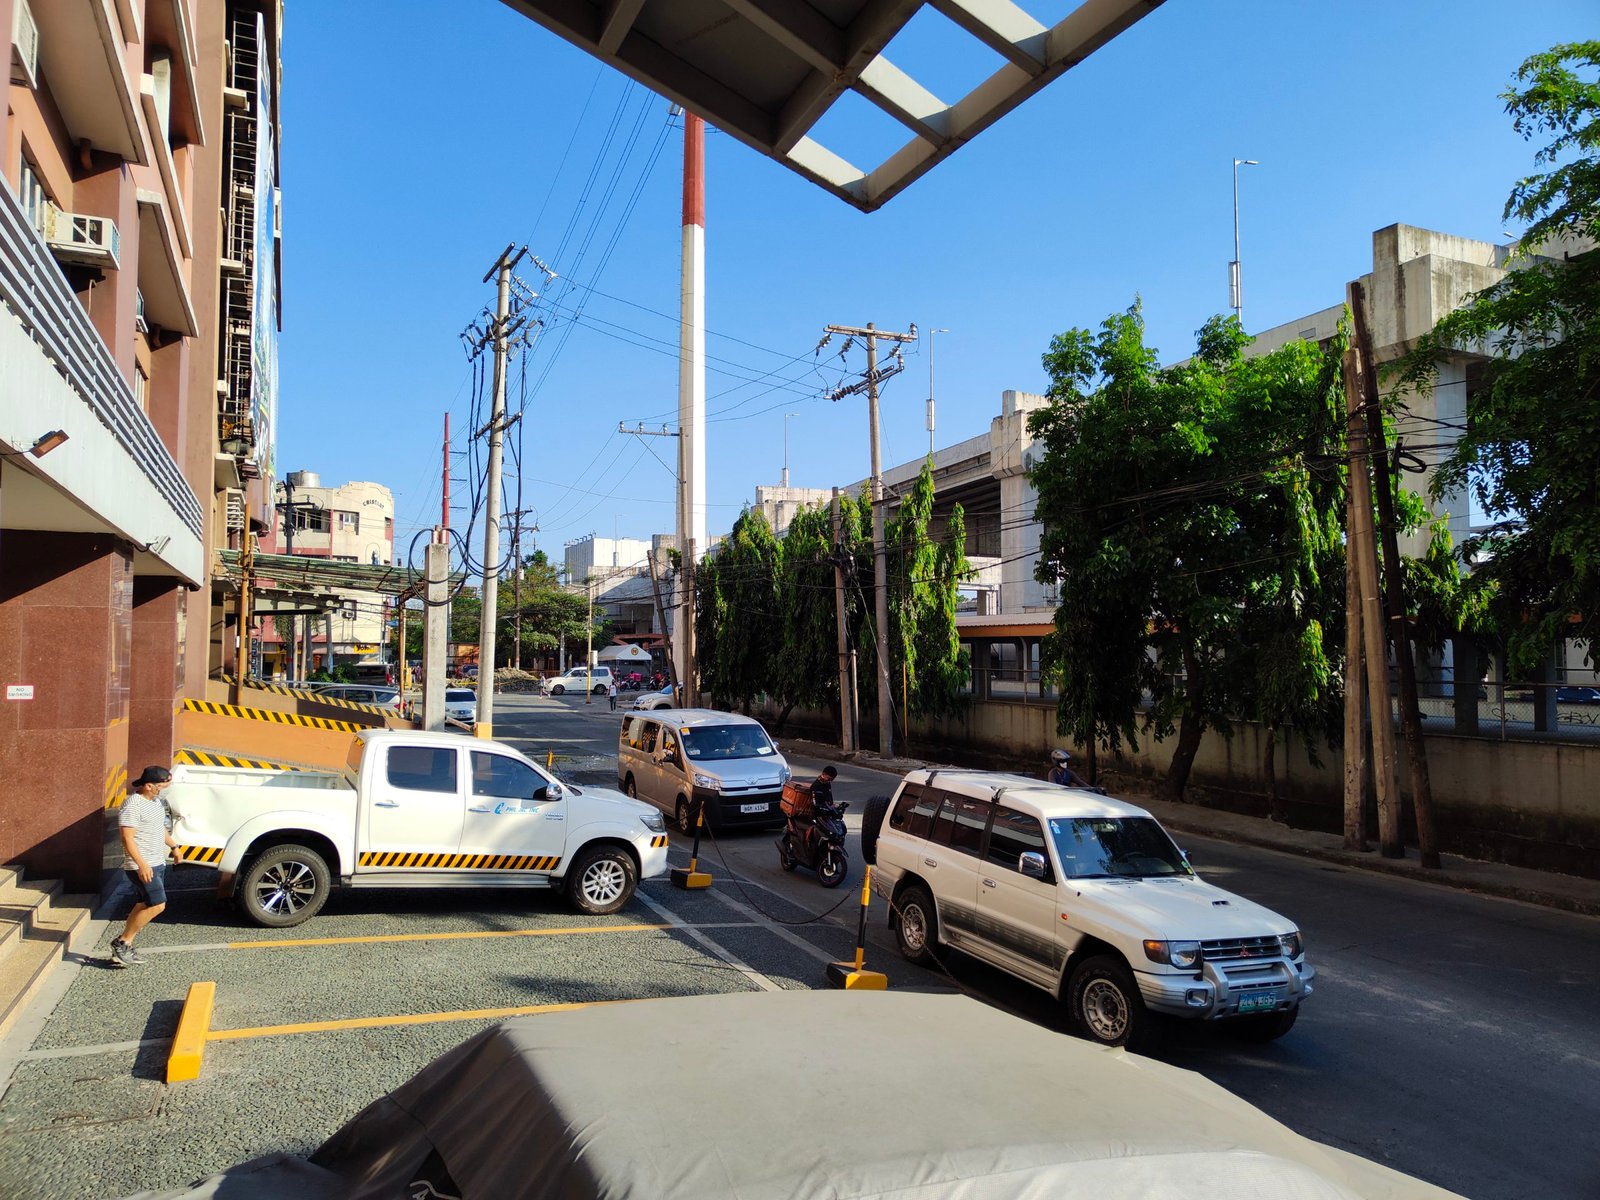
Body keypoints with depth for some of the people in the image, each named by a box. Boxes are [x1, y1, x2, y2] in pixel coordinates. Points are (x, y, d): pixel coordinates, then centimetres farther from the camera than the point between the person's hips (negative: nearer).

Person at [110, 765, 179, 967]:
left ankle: (124, 948, 20)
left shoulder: (156, 801, 12)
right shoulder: (133, 806, -17)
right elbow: (127, 838, -23)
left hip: (157, 863, 10)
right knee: (157, 905, -12)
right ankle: (122, 942, -1)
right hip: (142, 866, -10)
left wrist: (173, 846, 32)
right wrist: (142, 864, -29)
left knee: (144, 905, 12)